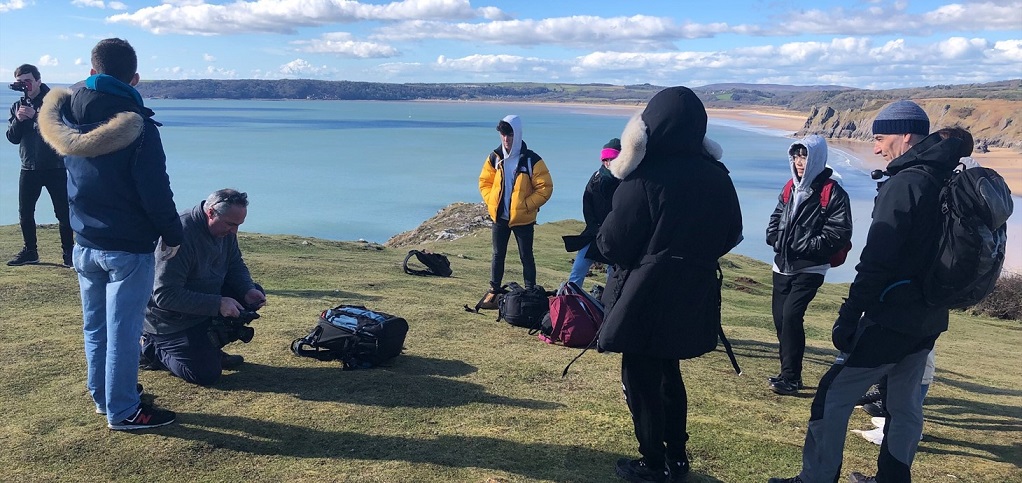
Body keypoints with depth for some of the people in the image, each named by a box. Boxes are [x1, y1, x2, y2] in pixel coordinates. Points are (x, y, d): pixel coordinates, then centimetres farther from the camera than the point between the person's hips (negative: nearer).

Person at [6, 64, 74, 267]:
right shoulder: (18, 106, 12)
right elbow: (12, 138, 7)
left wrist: (36, 116, -24)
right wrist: (18, 120, -12)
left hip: (55, 167, -5)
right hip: (29, 168, 5)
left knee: (63, 212, -3)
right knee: (25, 212, 8)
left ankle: (68, 252, 5)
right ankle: (30, 251, 21)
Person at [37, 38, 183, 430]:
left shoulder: (68, 116, 2)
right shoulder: (136, 126, -18)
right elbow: (156, 192, -16)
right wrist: (172, 235, -5)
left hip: (85, 245, 6)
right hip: (128, 248, -6)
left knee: (95, 328, 17)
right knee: (123, 332, 2)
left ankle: (102, 397, 31)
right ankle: (122, 411, 11)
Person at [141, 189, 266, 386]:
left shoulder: (226, 230, -5)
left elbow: (235, 265, 7)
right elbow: (165, 295, -31)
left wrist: (248, 290, -14)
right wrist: (217, 304, -33)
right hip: (170, 318, -8)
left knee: (255, 295, -3)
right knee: (207, 374, -15)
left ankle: (209, 346, 8)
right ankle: (154, 348, 8)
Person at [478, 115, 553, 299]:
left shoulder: (532, 160, -12)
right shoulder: (495, 157, 1)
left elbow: (545, 188, -10)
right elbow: (484, 182, 11)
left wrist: (526, 205, -15)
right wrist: (491, 201, -3)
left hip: (523, 218, -4)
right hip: (499, 216, 4)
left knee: (526, 256, 6)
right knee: (498, 255, 13)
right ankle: (494, 290, 25)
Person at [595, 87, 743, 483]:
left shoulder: (645, 177, -17)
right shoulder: (717, 176, 1)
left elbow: (612, 245, -14)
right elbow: (731, 235, 12)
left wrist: (602, 235, 7)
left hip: (647, 295, -6)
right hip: (695, 296, 7)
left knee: (641, 380, 9)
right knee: (668, 373, 22)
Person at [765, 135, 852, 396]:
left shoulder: (833, 193, -9)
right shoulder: (791, 188, 11)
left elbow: (838, 234, -13)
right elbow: (776, 218, 20)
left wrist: (803, 247, -17)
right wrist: (776, 239, 0)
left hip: (810, 269, -7)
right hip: (783, 266, 7)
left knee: (791, 315, -16)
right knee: (780, 317, 7)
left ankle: (791, 378, -8)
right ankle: (788, 372, 20)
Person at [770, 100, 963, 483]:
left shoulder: (903, 185, -17)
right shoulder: (947, 181, 11)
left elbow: (876, 263, -22)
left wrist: (847, 319, -19)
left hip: (891, 318, -9)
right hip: (928, 318, 9)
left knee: (833, 397, -2)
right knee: (905, 404, 19)